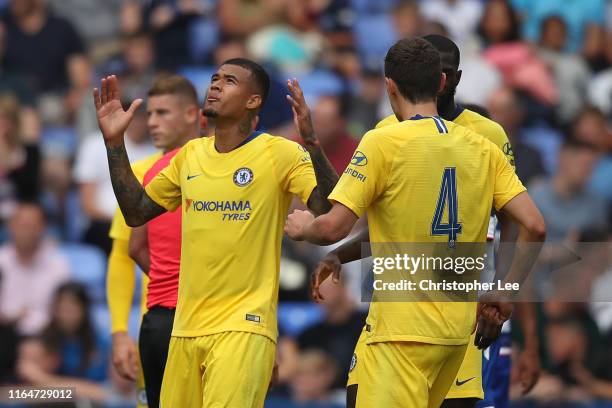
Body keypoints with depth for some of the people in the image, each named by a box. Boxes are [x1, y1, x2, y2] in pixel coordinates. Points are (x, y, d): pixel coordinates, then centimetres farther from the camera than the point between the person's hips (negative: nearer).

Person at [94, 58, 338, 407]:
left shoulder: (280, 154, -5)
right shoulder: (191, 155, 13)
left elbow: (332, 211, -17)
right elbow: (136, 212, 20)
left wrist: (310, 142, -28)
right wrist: (114, 142, 13)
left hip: (243, 326, -6)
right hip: (186, 327, 6)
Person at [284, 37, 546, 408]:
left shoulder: (383, 143, -7)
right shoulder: (483, 149, 9)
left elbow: (333, 229, -12)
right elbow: (534, 227, 2)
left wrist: (302, 227, 10)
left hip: (403, 328, -7)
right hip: (459, 329, 7)